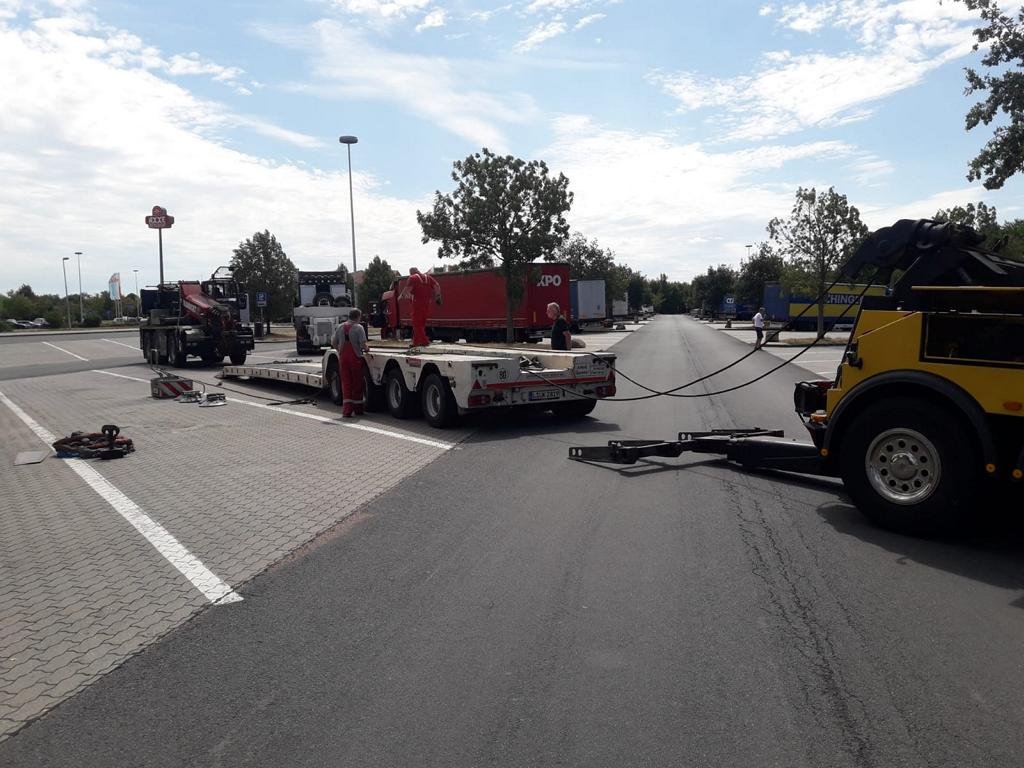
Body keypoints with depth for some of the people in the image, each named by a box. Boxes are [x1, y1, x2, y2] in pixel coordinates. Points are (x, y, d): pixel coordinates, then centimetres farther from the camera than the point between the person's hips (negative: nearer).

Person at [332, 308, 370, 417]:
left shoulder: (340, 327, 6)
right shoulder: (358, 327, -9)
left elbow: (333, 342, 8)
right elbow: (363, 344, -16)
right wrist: (366, 350, 4)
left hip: (343, 356, 4)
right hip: (355, 357, -4)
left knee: (346, 383, 6)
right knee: (357, 383, 8)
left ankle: (346, 410, -3)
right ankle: (358, 409, 18)